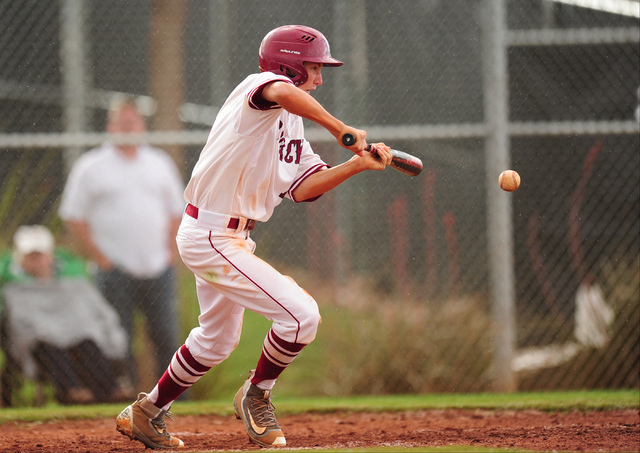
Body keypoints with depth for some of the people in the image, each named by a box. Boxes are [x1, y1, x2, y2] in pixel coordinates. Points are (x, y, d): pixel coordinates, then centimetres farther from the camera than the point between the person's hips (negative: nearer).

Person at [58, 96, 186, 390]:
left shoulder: (160, 163, 14)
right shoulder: (90, 167, 2)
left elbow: (176, 211, 20)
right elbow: (73, 217, 1)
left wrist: (170, 252, 7)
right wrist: (99, 258, -5)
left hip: (158, 269, 3)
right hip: (115, 271, -3)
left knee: (167, 338, 1)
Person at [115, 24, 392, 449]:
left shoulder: (290, 122, 14)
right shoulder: (258, 88, -14)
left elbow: (302, 187, 5)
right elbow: (283, 92, -40)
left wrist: (358, 164, -5)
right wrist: (340, 128, -34)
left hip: (228, 238, 11)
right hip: (211, 238, -11)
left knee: (218, 338, 25)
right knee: (301, 314, -14)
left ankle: (146, 414, 38)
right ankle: (256, 397, 6)